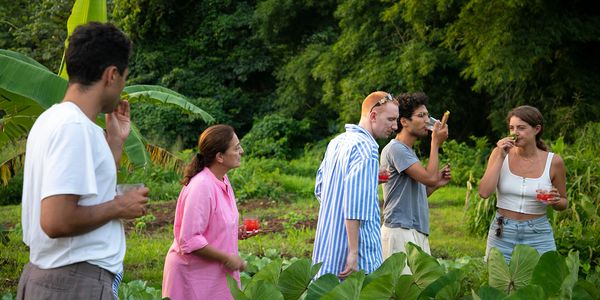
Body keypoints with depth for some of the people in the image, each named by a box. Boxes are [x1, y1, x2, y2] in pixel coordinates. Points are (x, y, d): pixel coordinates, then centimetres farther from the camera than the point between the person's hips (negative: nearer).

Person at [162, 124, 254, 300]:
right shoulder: (201, 186, -22)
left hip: (216, 273, 8)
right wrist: (226, 258, -19)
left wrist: (235, 232, 3)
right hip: (193, 274, -8)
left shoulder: (222, 181, 5)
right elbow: (189, 241, -25)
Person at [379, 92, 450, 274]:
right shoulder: (395, 149, -11)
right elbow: (429, 177, -19)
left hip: (417, 232, 10)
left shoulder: (408, 151, 21)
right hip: (401, 232, -10)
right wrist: (436, 143, -9)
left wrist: (437, 183, 10)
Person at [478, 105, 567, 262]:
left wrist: (555, 201, -14)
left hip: (538, 237, 0)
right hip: (502, 233, 1)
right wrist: (500, 157, -15)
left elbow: (563, 203, 9)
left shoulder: (553, 161, -4)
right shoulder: (500, 153, -2)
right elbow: (484, 192, -13)